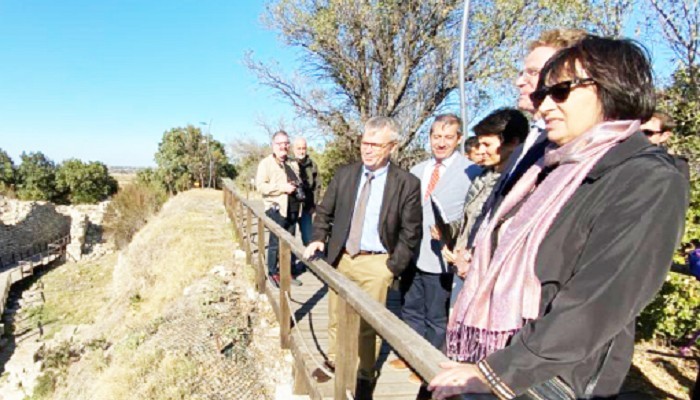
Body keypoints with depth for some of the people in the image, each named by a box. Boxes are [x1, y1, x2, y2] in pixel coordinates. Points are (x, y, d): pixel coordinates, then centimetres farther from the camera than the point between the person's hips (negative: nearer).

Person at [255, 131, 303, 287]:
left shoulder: (292, 164, 17)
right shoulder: (266, 163, -4)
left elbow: (298, 182, 29)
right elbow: (260, 186, -14)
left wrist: (297, 187, 5)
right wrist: (283, 188, -19)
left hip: (292, 209, 6)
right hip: (276, 209, -6)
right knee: (275, 243, 0)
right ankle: (274, 273, 14)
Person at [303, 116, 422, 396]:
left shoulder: (407, 184, -10)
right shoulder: (344, 174, 1)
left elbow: (410, 232, -6)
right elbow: (324, 211, 10)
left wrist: (392, 268, -10)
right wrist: (319, 238, -6)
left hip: (375, 263, -4)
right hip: (341, 257, 4)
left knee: (368, 325, 7)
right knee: (336, 318, 18)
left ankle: (365, 377, 28)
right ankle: (334, 362, 40)